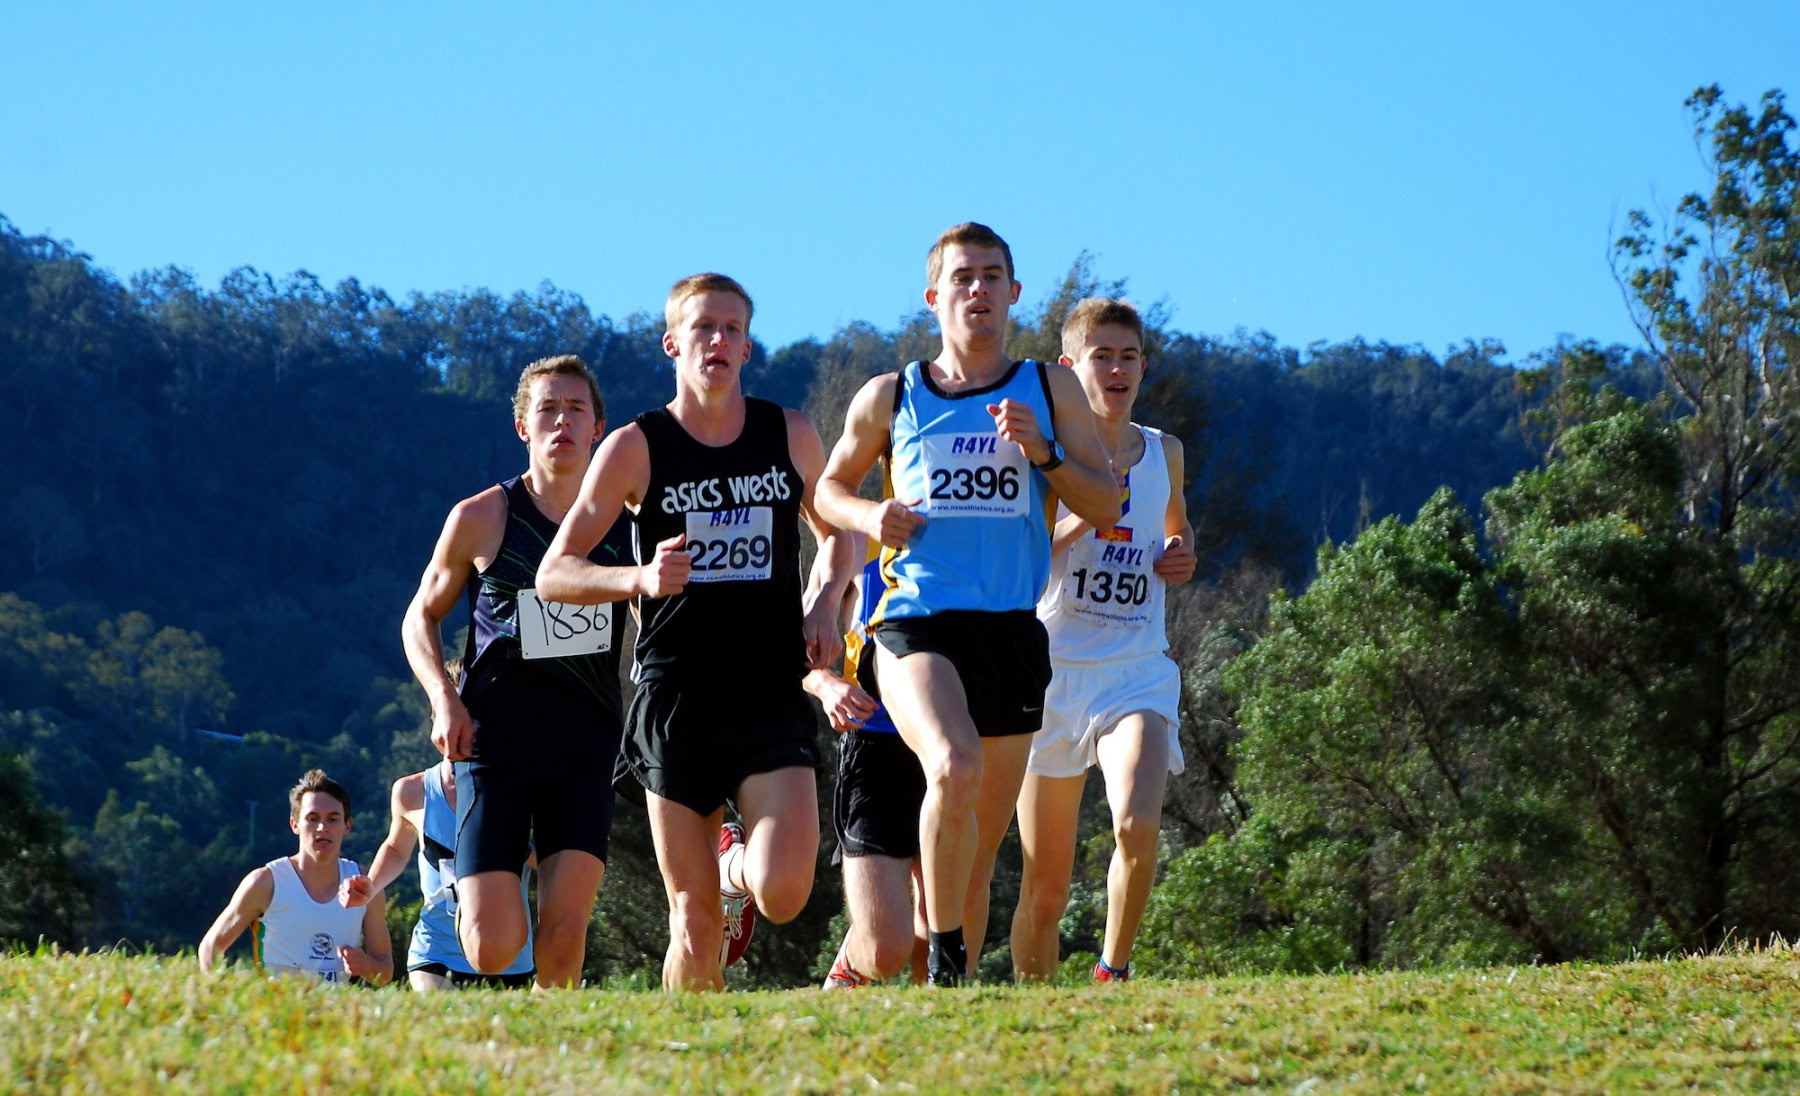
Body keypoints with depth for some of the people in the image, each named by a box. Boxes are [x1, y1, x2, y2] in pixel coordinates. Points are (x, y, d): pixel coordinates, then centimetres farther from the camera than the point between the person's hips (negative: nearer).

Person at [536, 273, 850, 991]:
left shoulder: (791, 436, 8)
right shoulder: (636, 448, 1)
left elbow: (834, 531, 26)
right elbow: (553, 574, 0)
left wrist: (826, 609, 7)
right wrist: (640, 578, -19)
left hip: (772, 697, 1)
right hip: (675, 699, -1)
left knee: (783, 895, -16)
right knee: (695, 924, -3)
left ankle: (738, 867, 20)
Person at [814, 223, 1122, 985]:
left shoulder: (1051, 391, 11)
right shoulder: (890, 399, 10)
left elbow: (1106, 507, 7)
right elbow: (829, 488, 23)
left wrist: (1042, 452, -10)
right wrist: (870, 516, 1)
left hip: (1010, 631, 2)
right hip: (915, 625, -2)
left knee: (978, 857, 7)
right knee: (956, 769, -32)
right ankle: (944, 961, -20)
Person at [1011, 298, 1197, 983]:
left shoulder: (1164, 453, 10)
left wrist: (1183, 556, 9)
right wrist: (1079, 519, -21)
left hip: (1139, 672, 2)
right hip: (1053, 668, -2)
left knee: (1138, 823, -26)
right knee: (1045, 888, 4)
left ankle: (1113, 974, -7)